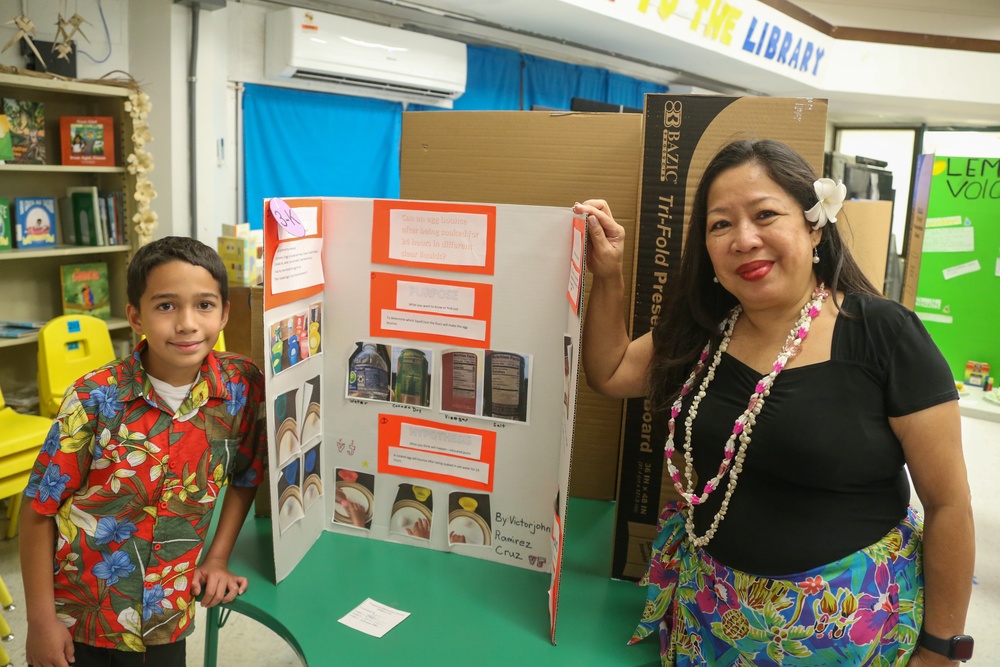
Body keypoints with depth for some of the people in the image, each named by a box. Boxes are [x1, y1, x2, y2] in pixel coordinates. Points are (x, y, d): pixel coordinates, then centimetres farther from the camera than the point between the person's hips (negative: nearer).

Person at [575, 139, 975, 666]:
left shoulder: (884, 335, -17)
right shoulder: (703, 330, -3)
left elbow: (948, 503, -11)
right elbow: (610, 374, 9)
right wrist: (608, 277, -3)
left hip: (847, 623, -4)